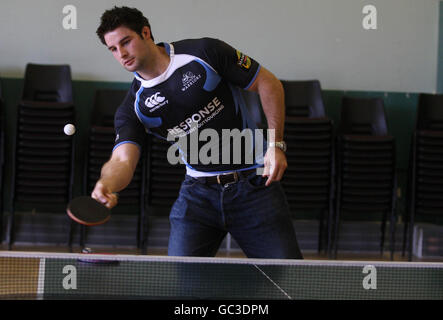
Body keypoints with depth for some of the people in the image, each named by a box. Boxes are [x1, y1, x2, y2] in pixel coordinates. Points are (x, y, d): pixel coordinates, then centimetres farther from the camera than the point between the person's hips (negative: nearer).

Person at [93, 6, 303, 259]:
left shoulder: (205, 53, -9)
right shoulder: (134, 107, -1)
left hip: (255, 183, -3)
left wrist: (275, 145, -12)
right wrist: (107, 185, -39)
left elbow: (268, 84, -2)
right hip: (198, 192, 3)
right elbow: (123, 159, -14)